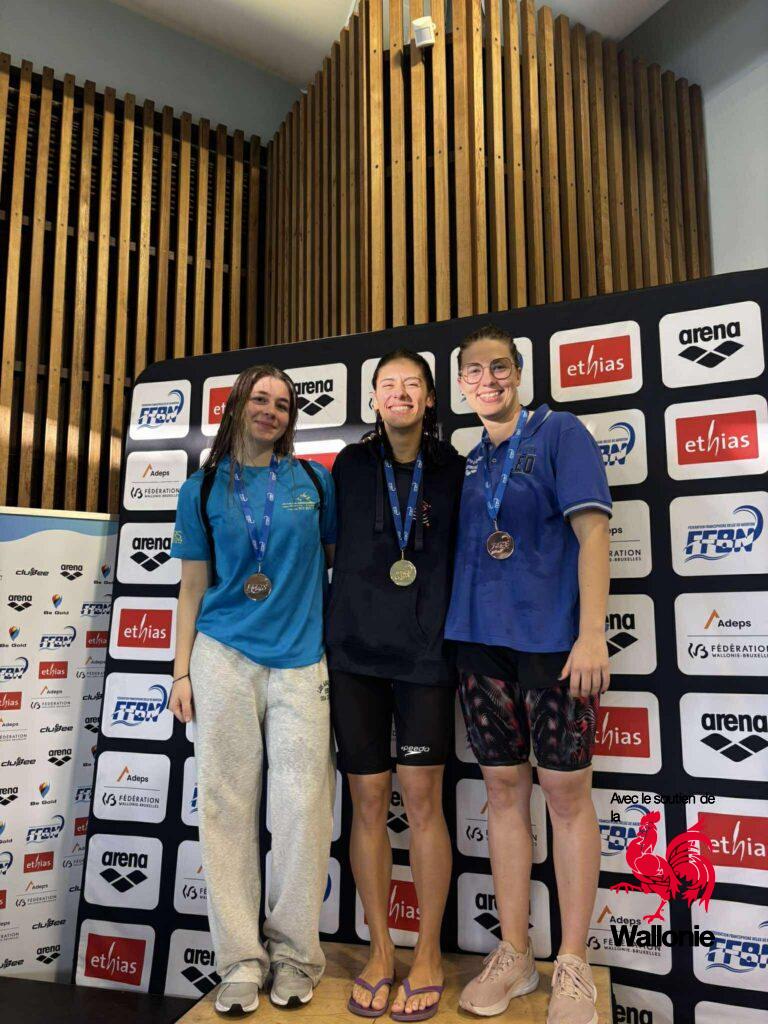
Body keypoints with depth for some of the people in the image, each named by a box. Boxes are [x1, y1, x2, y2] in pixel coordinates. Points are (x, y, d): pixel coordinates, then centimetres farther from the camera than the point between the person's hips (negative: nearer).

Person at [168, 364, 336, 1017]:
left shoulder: (316, 480, 7)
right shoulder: (202, 491, 8)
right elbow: (193, 587, 10)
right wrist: (182, 671, 5)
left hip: (301, 661, 0)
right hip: (223, 657, 1)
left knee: (303, 804, -1)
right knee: (228, 803, 3)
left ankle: (295, 952, 18)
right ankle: (242, 959, 18)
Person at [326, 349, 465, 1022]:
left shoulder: (454, 470, 5)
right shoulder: (351, 466, 7)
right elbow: (338, 545, 13)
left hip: (425, 651, -1)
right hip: (356, 650, 1)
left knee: (423, 800, 0)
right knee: (368, 801, 6)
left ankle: (428, 957, 19)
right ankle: (380, 951, 24)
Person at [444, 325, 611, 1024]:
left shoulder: (560, 433, 0)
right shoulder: (469, 461, 14)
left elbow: (591, 526, -9)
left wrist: (592, 632, -17)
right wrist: (456, 634, 9)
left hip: (553, 640, -4)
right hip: (483, 642, 5)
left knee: (566, 791, 4)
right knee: (504, 791, 10)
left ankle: (573, 964, 21)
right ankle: (514, 954, 25)